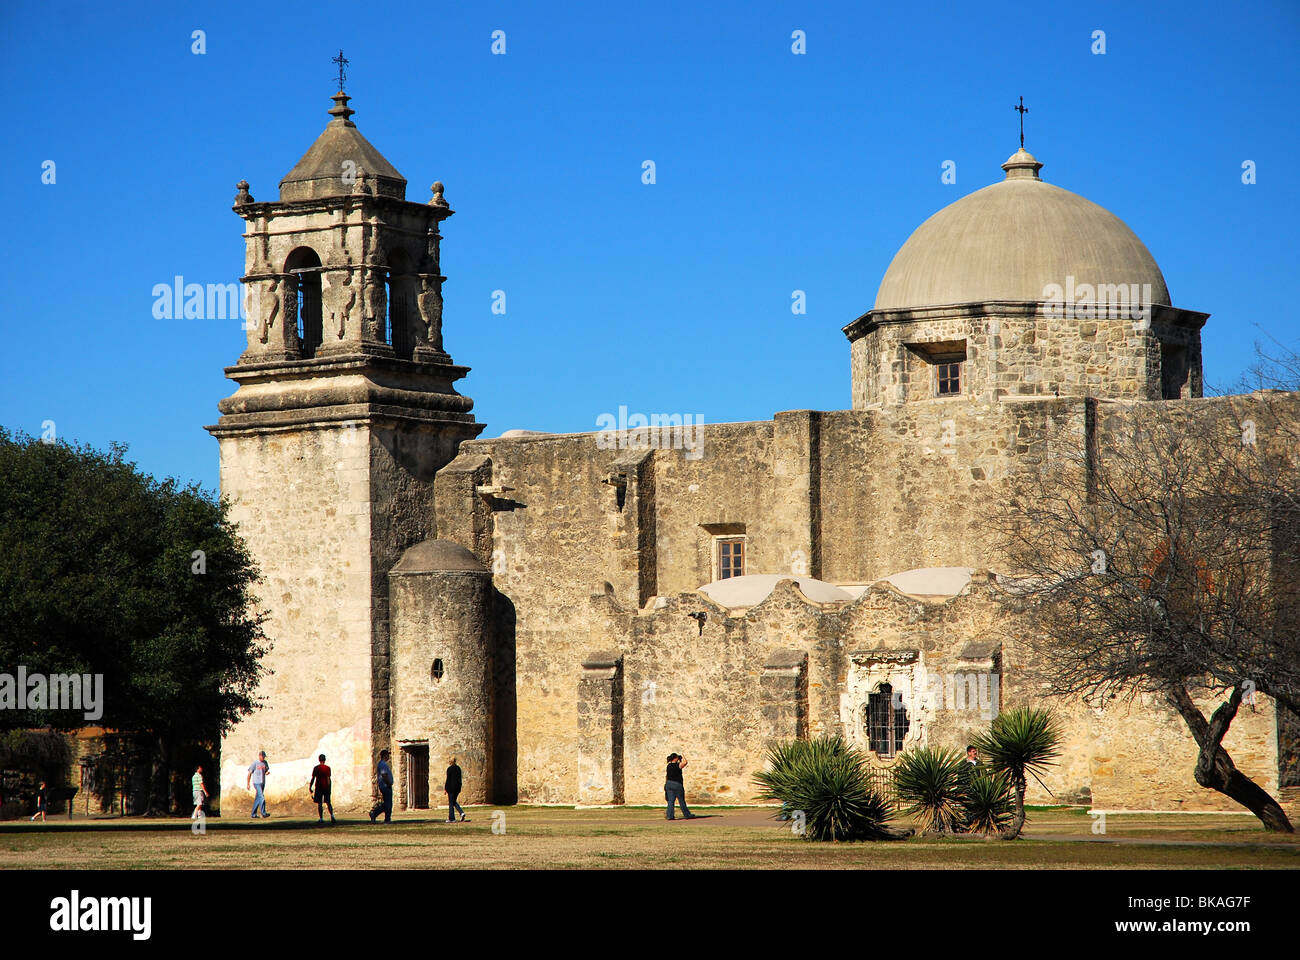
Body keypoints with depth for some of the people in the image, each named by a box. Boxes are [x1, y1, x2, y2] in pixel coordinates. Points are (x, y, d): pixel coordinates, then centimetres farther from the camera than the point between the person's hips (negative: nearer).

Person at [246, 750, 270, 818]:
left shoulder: (265, 763, 10)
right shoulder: (254, 763, -7)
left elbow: (267, 770, 18)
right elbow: (249, 773, -4)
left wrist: (267, 772, -9)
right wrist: (248, 784, -6)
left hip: (263, 783, 7)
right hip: (257, 783, -7)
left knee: (258, 799, 9)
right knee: (261, 797, -16)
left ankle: (254, 814, 14)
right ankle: (264, 813, -18)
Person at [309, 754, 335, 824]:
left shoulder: (316, 768, -3)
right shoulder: (327, 768, 0)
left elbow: (313, 779, -4)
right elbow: (328, 779, -4)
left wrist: (310, 787, 4)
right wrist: (329, 789, -2)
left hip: (318, 787, -2)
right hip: (326, 787, 2)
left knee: (319, 803, 2)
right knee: (328, 802, 8)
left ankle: (321, 818, 0)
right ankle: (332, 815, -10)